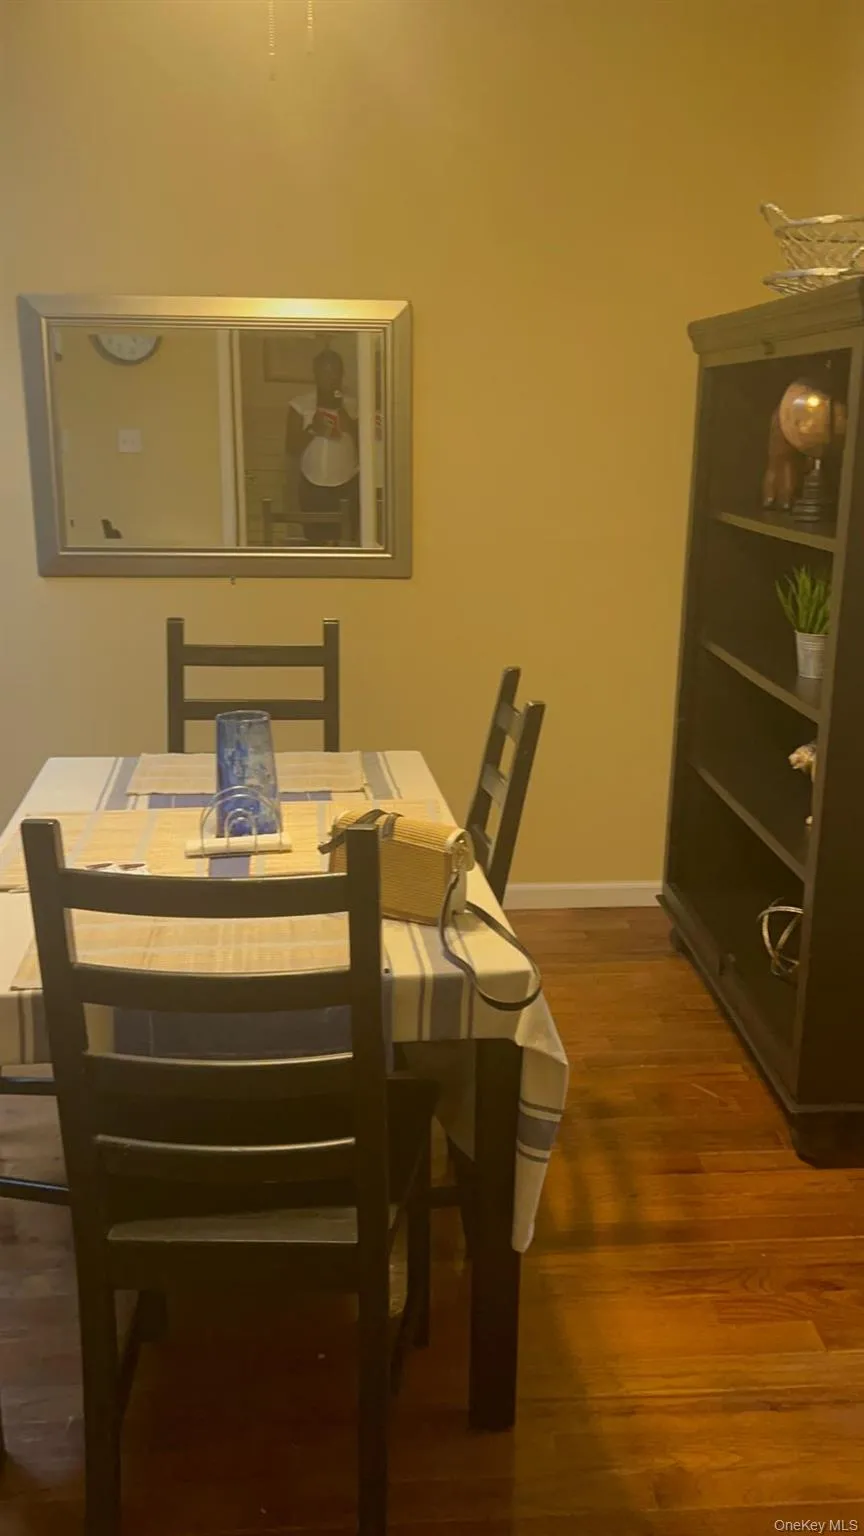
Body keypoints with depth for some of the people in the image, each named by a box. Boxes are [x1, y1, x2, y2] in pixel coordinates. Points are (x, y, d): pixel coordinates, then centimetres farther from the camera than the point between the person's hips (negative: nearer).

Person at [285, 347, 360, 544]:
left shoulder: (352, 406, 0)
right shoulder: (300, 405, -3)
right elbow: (291, 448, -6)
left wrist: (347, 421, -19)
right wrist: (312, 428, -22)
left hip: (348, 486, 0)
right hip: (313, 487, 0)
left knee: (350, 542, 2)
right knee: (315, 542, 5)